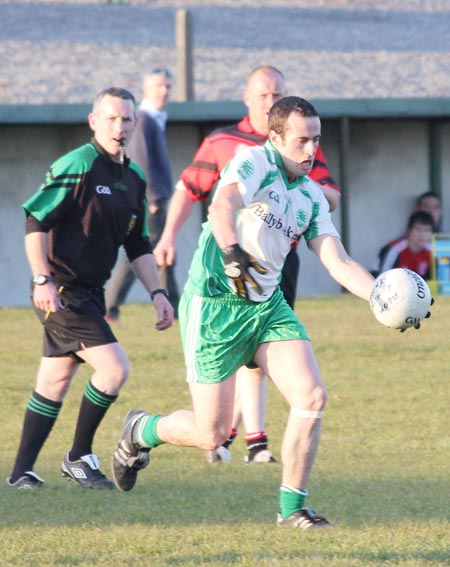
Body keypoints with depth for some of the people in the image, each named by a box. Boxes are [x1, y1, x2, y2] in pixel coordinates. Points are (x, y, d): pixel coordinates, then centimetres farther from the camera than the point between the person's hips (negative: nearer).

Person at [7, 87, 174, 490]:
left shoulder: (134, 179, 12)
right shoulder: (77, 165, -13)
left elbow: (138, 245, 19)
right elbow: (35, 222, -15)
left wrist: (157, 293, 9)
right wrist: (43, 281, -21)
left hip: (89, 293, 8)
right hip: (62, 291, -8)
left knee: (55, 381, 11)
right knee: (114, 367, -14)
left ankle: (22, 472, 18)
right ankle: (79, 457, 1)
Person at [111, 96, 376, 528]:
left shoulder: (311, 196, 10)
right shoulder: (254, 163, -12)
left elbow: (339, 263, 5)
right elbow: (223, 206, -33)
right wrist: (233, 251, -52)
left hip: (267, 305, 7)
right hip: (215, 305, -7)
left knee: (312, 397, -11)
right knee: (210, 434, -4)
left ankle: (292, 508, 0)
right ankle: (140, 431, 28)